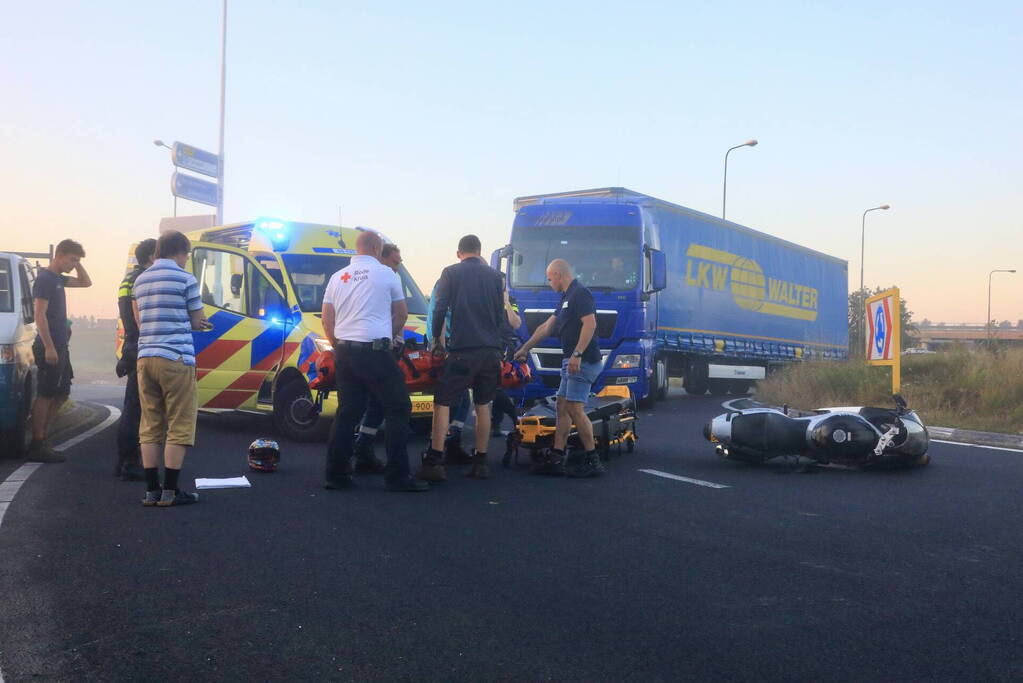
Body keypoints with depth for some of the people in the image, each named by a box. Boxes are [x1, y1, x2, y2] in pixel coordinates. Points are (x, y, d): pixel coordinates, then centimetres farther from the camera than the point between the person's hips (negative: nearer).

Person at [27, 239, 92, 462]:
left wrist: (77, 264, 14)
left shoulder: (58, 279, 16)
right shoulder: (44, 278, -11)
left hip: (60, 347, 10)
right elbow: (39, 314, -17)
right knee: (45, 395, -6)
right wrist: (49, 347, -22)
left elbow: (86, 282, 30)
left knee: (61, 394, 12)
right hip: (50, 348, -10)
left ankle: (42, 439, 16)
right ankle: (37, 446, -2)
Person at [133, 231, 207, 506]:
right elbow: (197, 321, -2)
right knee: (179, 426, 0)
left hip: (146, 357, 7)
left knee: (150, 426, 10)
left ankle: (152, 490, 11)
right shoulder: (185, 279, -5)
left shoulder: (140, 280, 16)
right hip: (176, 359, -7)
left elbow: (143, 319, 17)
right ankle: (170, 491, -1)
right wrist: (199, 322, 22)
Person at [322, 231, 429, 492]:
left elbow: (327, 320, 11)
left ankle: (336, 474, 11)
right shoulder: (386, 274, -1)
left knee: (347, 412, 12)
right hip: (375, 351, -6)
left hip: (344, 351, 6)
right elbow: (402, 313, 9)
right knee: (398, 410, 1)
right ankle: (397, 476, -2)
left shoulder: (338, 277, 12)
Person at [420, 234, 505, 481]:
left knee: (442, 403, -1)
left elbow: (440, 308, -5)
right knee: (483, 405, 12)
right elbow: (500, 312, 16)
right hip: (491, 350, 4)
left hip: (463, 350, -4)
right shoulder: (493, 275, 11)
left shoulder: (451, 273, 1)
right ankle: (480, 463, 13)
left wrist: (436, 337, 8)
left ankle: (434, 462, -10)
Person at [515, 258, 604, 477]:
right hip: (571, 361, 11)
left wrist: (577, 354, -28)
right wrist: (525, 348, 34)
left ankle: (592, 461, -7)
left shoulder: (580, 294, -10)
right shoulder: (567, 297, 22)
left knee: (574, 409, -12)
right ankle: (556, 459, 12)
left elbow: (590, 324, -22)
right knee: (562, 408, 9)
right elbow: (547, 327, 29)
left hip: (583, 361, -11)